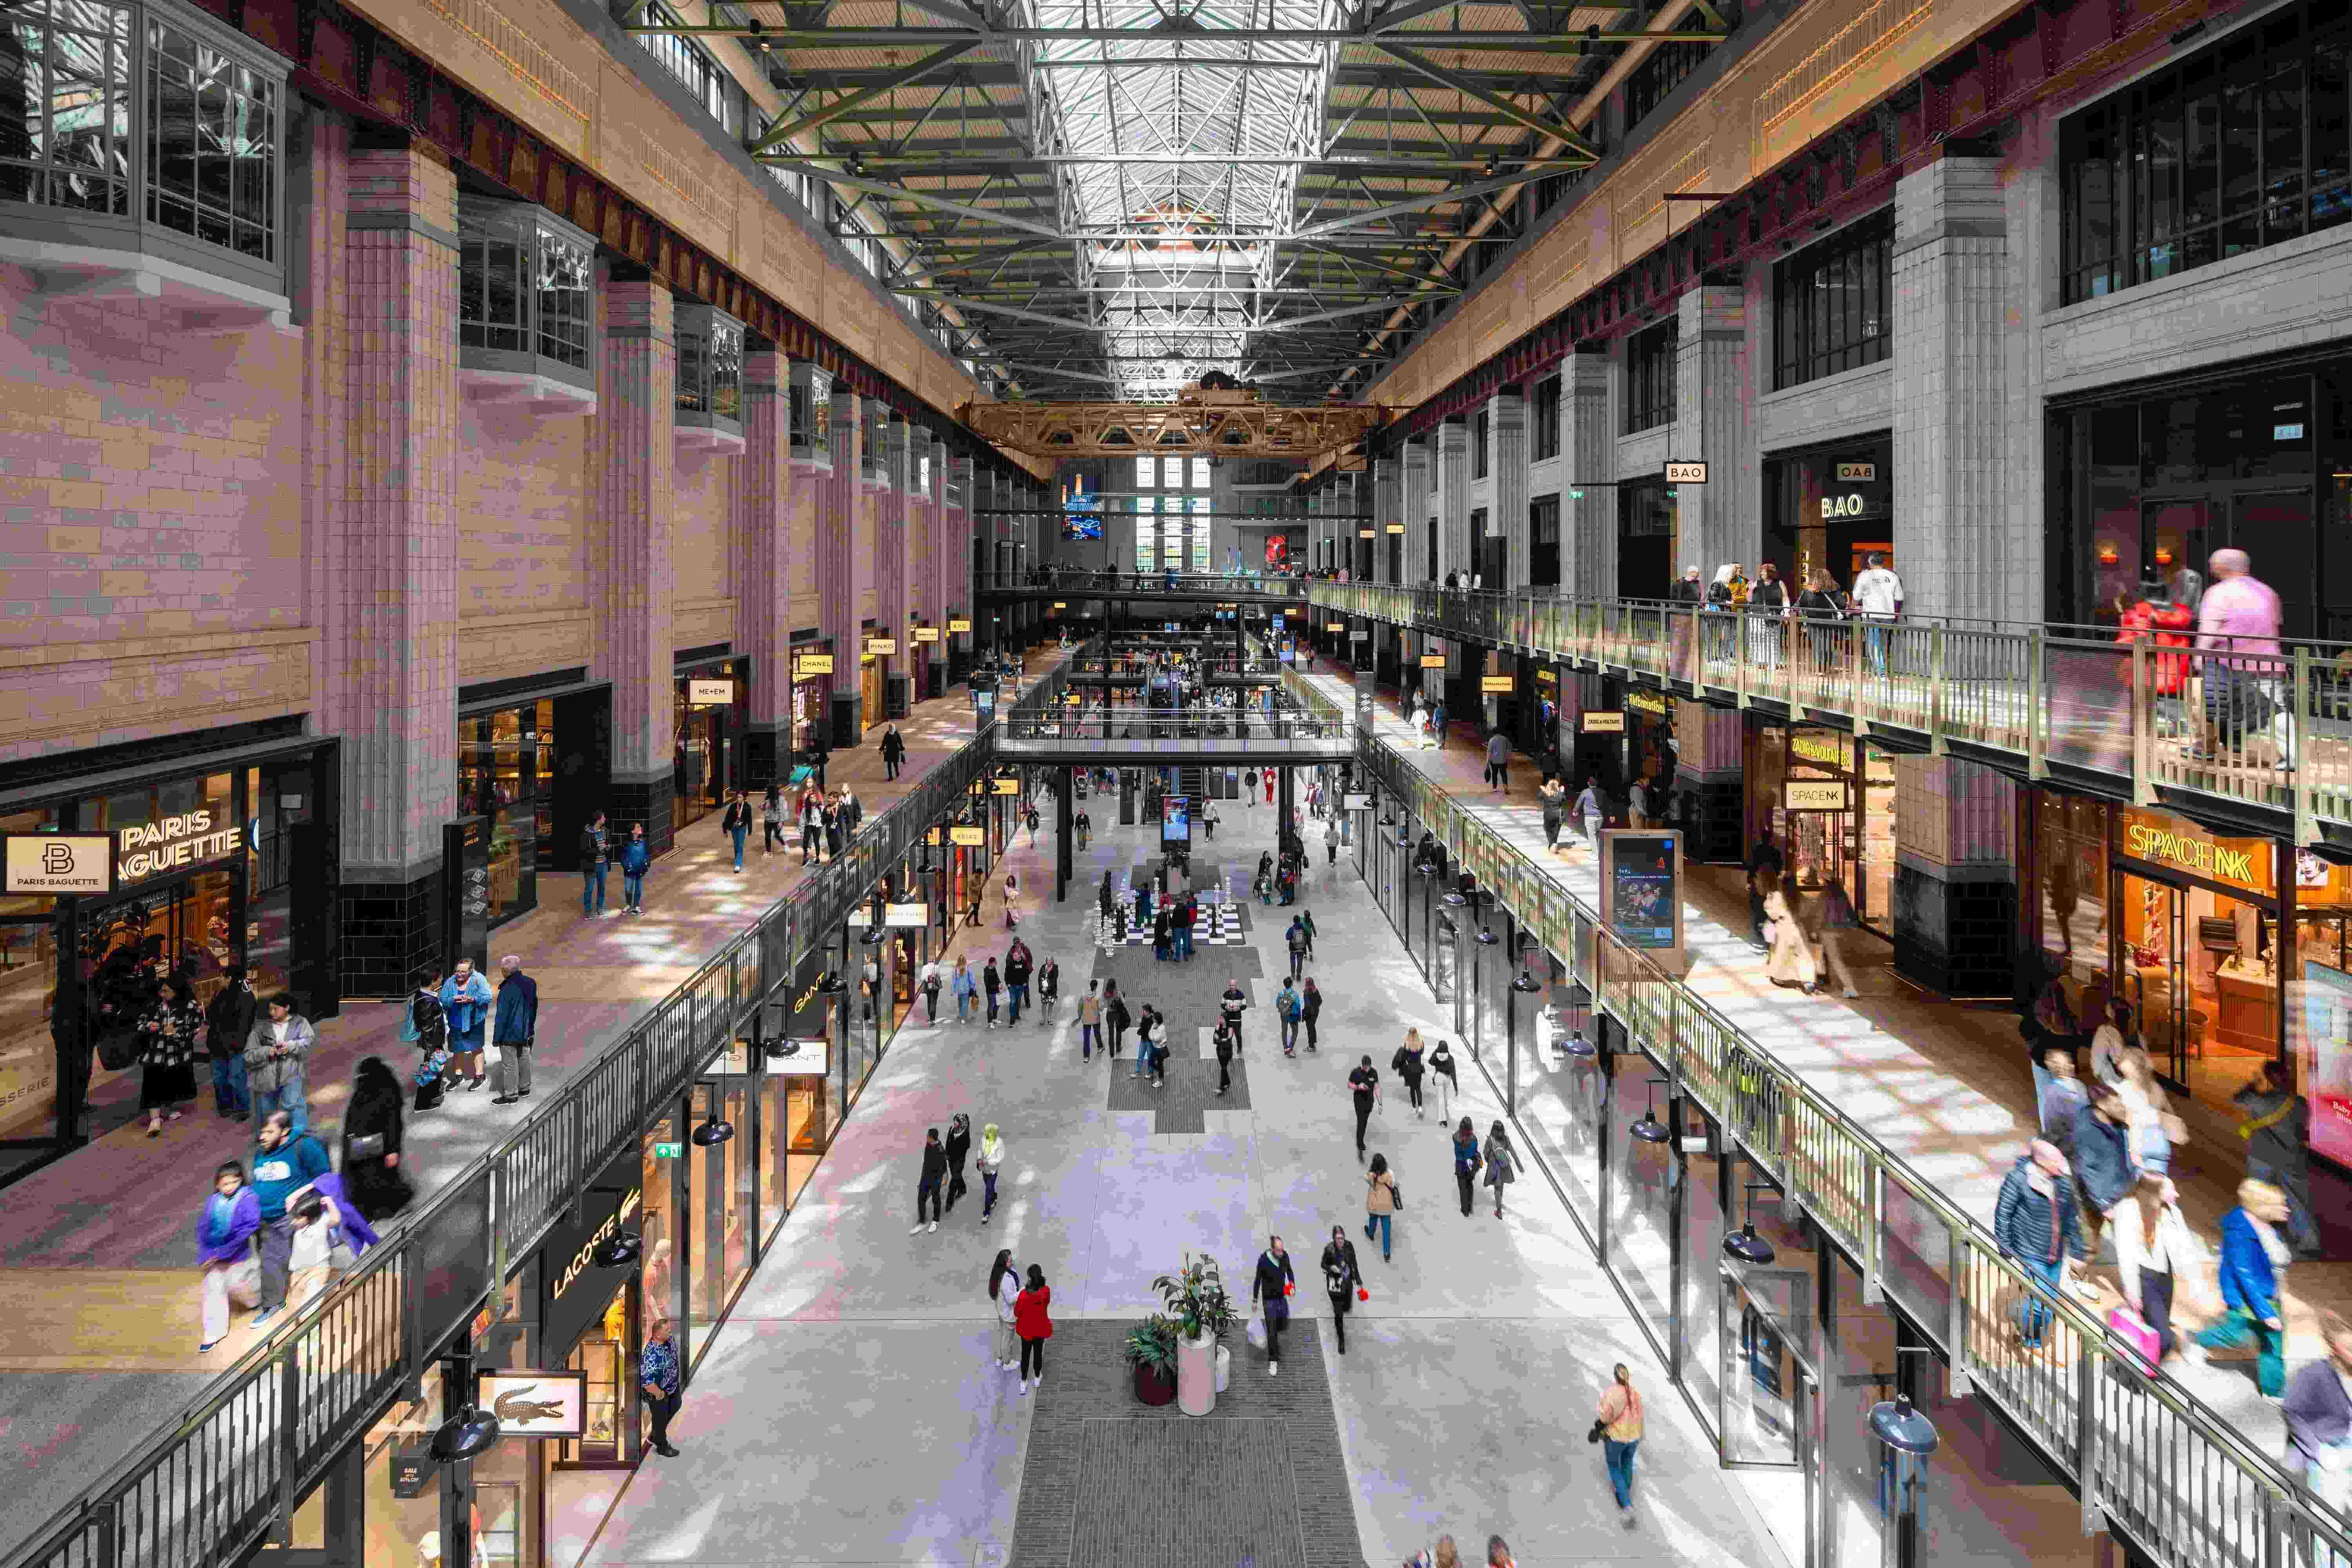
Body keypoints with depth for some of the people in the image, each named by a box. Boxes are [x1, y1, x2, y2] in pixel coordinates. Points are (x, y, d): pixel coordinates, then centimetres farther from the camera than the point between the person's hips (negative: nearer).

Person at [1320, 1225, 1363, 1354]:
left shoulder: (1349, 1246, -14)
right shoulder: (1329, 1249, -22)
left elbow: (1354, 1265, -2)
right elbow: (1324, 1265, -6)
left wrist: (1359, 1282, 1)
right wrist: (1331, 1268, -28)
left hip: (1348, 1282, 3)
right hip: (1335, 1284, -3)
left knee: (1347, 1308, 22)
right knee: (1339, 1314, 1)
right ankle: (1341, 1341, 19)